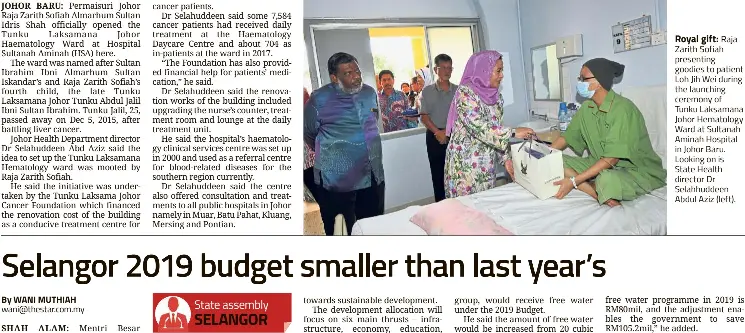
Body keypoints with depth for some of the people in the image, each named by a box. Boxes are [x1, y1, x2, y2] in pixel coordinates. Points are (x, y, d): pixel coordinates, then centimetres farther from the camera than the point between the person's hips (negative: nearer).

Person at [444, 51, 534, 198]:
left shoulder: (495, 96, 8)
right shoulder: (465, 92, -13)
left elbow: (496, 128, 13)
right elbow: (477, 126, -24)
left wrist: (506, 158, 4)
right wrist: (513, 132, -22)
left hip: (487, 164, 7)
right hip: (465, 162, -7)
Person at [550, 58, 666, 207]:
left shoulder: (622, 108, -23)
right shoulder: (587, 107, 0)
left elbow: (611, 159, -27)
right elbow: (567, 137, 10)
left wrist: (574, 181, -28)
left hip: (637, 170, -9)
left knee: (607, 180, -43)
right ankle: (604, 196, -18)